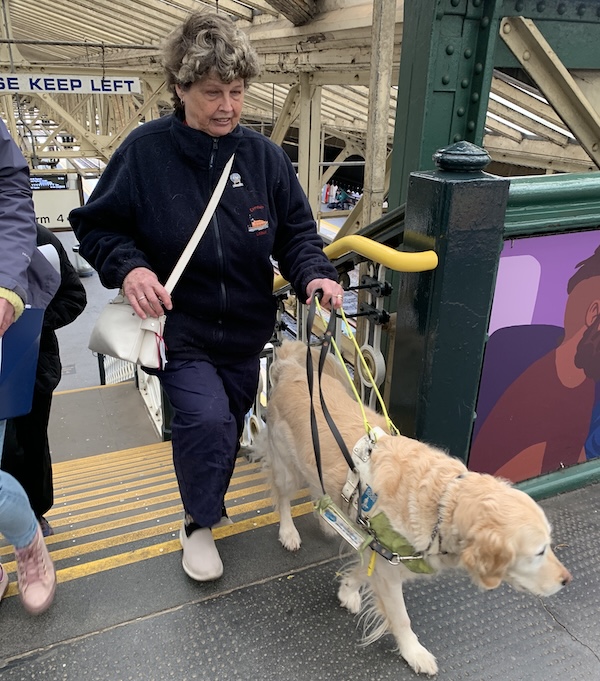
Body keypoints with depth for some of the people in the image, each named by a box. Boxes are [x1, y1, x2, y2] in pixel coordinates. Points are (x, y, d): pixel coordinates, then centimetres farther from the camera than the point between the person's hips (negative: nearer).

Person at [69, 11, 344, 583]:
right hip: (178, 328, -3)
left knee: (228, 427, 17)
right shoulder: (145, 150, -12)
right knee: (206, 419, -22)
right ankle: (200, 523, 11)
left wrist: (313, 276, -20)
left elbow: (296, 232, 0)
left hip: (246, 328, 4)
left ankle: (208, 505, 50)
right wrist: (128, 267, -25)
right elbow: (96, 227, -5)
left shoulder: (262, 154, -5)